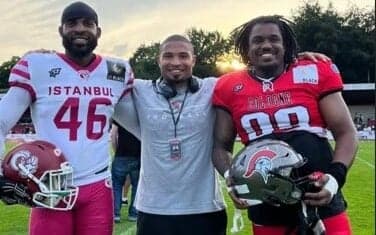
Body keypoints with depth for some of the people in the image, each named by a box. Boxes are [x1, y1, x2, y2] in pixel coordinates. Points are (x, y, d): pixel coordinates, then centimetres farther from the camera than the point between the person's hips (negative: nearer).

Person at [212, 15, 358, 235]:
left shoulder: (314, 74, -1)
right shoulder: (231, 88, 4)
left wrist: (335, 176, -15)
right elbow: (221, 146, 10)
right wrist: (232, 178, -8)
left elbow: (346, 133, 0)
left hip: (319, 194, -1)